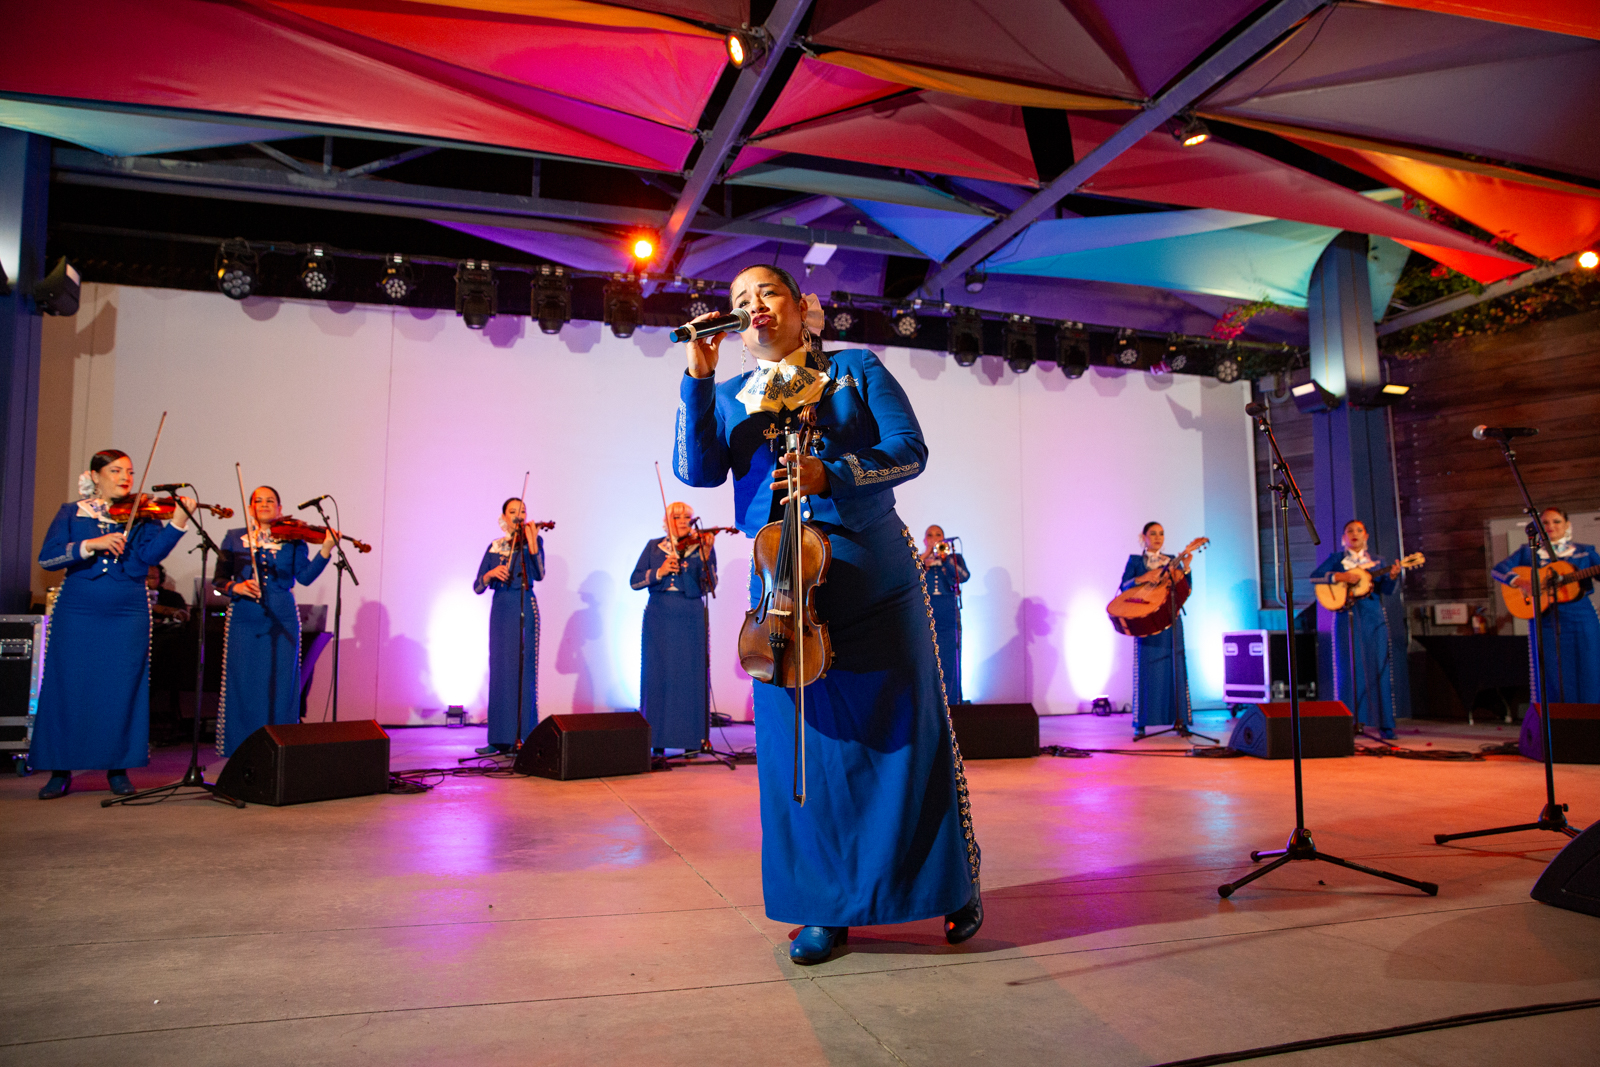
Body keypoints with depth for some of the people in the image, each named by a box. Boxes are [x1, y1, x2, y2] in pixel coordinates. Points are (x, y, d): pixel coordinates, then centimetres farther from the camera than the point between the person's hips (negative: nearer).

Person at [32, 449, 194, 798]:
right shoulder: (71, 513, 7)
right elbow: (47, 558, -5)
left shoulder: (141, 515, 7)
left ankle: (118, 769, 12)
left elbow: (150, 554, -11)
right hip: (76, 615, 0)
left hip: (128, 617, 0)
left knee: (121, 691, 2)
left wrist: (178, 522, -25)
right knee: (68, 689, 2)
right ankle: (60, 770, 14)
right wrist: (91, 544, -20)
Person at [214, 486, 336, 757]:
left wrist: (326, 550, -20)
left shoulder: (292, 540, 6)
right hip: (244, 622, 1)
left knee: (280, 686, 0)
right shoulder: (234, 538, 10)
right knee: (242, 686, 1)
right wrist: (235, 587, -13)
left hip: (281, 622, -1)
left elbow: (305, 576, -8)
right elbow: (219, 579, 8)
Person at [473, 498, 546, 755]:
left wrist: (532, 542, -27)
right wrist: (491, 574, -14)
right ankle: (501, 738, 10)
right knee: (500, 671, 4)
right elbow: (478, 587, 7)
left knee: (523, 671, -7)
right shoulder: (494, 547, 12)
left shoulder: (532, 540, 2)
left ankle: (525, 737, -5)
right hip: (500, 610, 4)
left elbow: (539, 574, -16)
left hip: (524, 609, -4)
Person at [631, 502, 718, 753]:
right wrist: (659, 572, -14)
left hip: (690, 621, -2)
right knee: (657, 675, 2)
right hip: (659, 619, 2)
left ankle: (693, 738, 4)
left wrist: (705, 554, -21)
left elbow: (708, 586, -9)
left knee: (690, 675, -2)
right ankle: (657, 737, 9)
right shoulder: (654, 547, 8)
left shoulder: (702, 546, 3)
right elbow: (634, 581, 1)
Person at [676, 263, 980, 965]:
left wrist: (831, 473, -19)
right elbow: (696, 470, -1)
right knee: (804, 742, 4)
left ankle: (954, 885, 21)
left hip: (876, 581, -2)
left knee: (906, 731, 4)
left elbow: (910, 450, -3)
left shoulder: (856, 370, 8)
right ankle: (826, 907, 18)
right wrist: (698, 378, -8)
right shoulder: (730, 396, 14)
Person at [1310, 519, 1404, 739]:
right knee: (1348, 669, -2)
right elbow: (1314, 577, -3)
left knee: (1379, 669, -1)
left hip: (1373, 618, 1)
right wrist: (1339, 576, -16)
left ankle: (1384, 725, 3)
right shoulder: (1336, 559, 10)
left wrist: (1393, 576, -19)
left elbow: (1386, 590, 1)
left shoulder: (1377, 561, 13)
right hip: (1346, 618, -1)